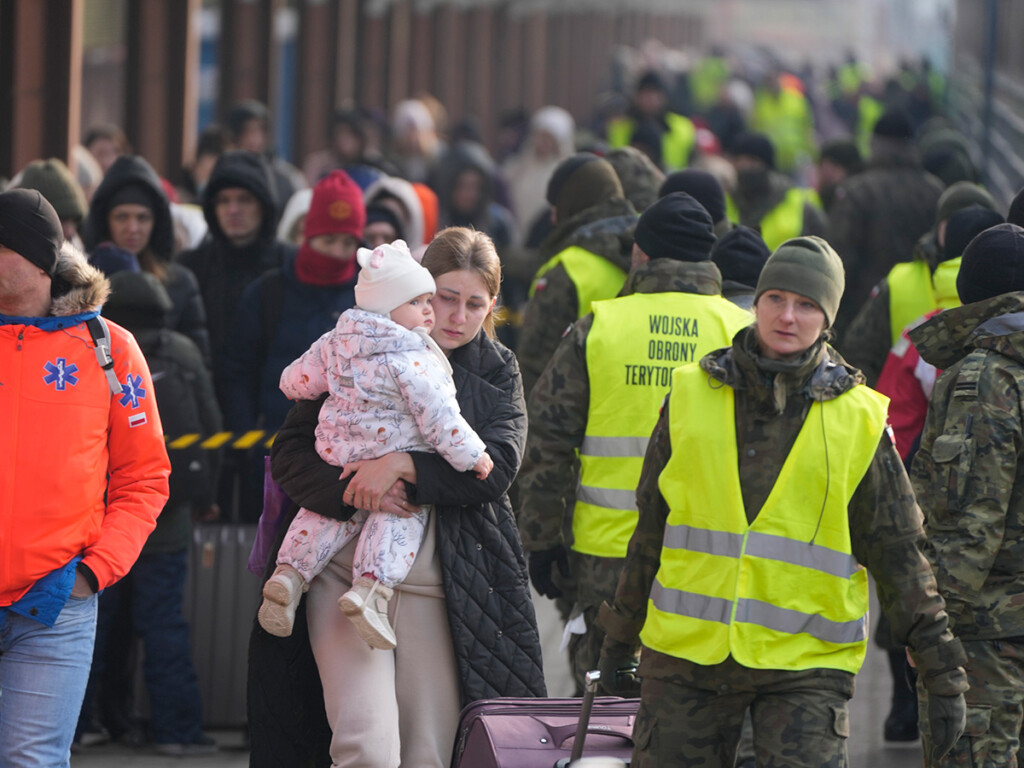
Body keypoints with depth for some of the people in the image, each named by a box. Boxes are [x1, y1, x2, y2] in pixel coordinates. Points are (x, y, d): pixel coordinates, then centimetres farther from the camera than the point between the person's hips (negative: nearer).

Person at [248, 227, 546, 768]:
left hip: (435, 585, 2)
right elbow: (289, 453, 3)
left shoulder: (497, 374, 10)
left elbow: (498, 465, -6)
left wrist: (403, 466, -19)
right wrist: (350, 491, -17)